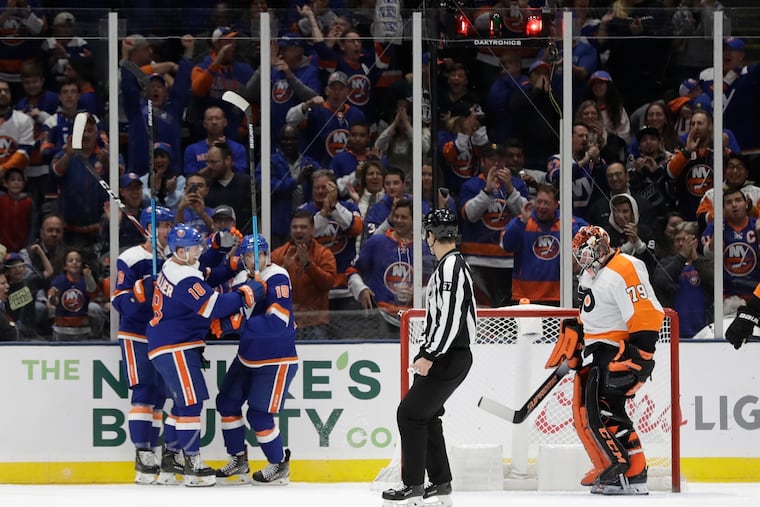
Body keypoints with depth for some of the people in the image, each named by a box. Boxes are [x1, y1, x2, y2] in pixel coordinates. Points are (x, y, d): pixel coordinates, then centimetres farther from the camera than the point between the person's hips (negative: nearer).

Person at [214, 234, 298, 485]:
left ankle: (280, 465, 12)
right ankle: (239, 460, 27)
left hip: (276, 360, -9)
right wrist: (221, 320, -14)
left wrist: (241, 325, -33)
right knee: (227, 401, 12)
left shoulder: (277, 279, -20)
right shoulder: (242, 278, 4)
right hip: (247, 357, 9)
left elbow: (278, 322, -30)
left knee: (259, 415, -8)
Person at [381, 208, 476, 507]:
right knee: (425, 415, 15)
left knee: (410, 414, -8)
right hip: (446, 356, 10)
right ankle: (440, 481, 20)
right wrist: (426, 353, 25)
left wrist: (429, 356, -23)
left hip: (450, 359, -10)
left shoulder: (451, 266, -17)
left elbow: (450, 317, -25)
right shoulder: (451, 264, 16)